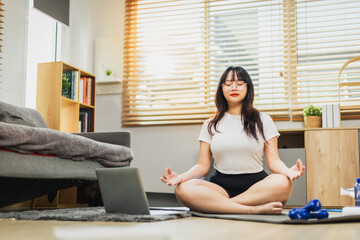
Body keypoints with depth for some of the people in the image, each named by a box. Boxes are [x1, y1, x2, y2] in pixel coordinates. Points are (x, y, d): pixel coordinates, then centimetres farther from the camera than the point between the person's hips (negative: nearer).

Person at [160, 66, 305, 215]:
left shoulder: (263, 120, 13)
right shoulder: (210, 125, 15)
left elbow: (273, 161, 5)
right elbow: (203, 166, 9)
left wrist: (288, 171, -18)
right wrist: (181, 177, -11)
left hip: (255, 185, 0)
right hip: (221, 186, 0)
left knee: (283, 183, -35)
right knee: (183, 189, -30)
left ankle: (213, 205, -29)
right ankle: (255, 210, -34)